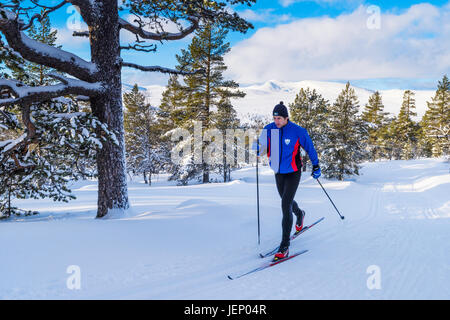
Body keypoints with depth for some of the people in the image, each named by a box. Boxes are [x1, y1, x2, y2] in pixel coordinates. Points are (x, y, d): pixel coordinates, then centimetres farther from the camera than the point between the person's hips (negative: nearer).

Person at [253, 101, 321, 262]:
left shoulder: (297, 131, -16)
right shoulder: (268, 129, -6)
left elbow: (309, 147, -3)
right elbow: (262, 149, -1)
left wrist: (316, 166, 2)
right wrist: (257, 149, -24)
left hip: (293, 173, -5)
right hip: (278, 173, 5)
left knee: (286, 205, -15)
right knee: (286, 201, 24)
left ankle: (285, 246, -8)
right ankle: (299, 214, 61)